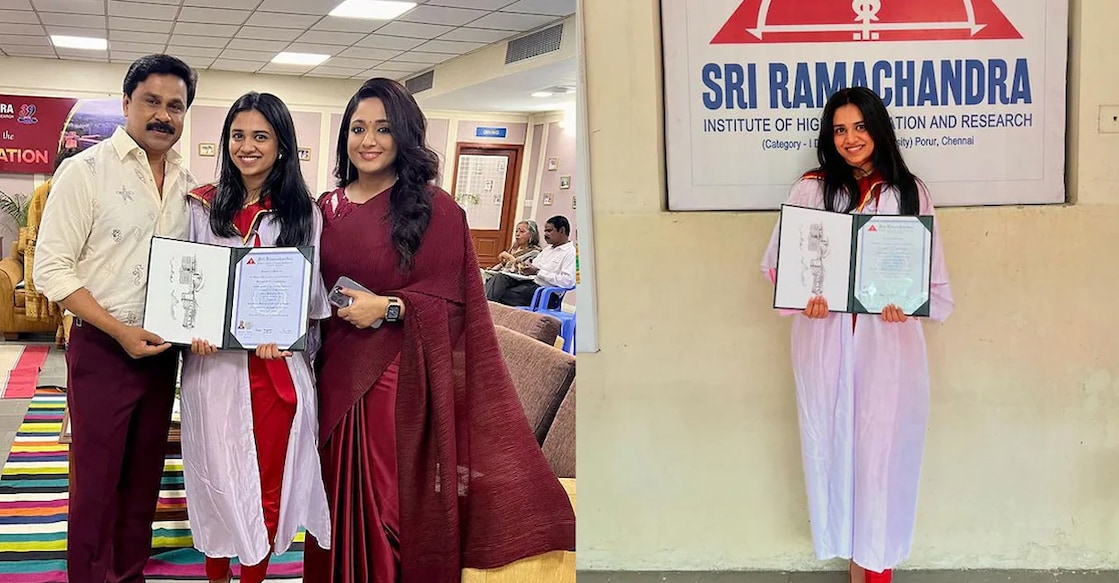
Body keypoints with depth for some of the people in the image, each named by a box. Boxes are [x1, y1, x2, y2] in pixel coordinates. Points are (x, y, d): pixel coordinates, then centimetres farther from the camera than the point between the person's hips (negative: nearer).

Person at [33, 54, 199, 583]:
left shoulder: (187, 182, 7)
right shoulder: (85, 171, -9)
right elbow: (51, 268, -12)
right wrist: (120, 331, -18)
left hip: (162, 351, 5)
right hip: (102, 348, -5)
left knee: (143, 480, 14)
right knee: (97, 484, 3)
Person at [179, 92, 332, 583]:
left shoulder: (303, 214, 4)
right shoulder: (203, 207, 4)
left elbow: (314, 295, 3)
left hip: (278, 365, 0)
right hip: (214, 360, 0)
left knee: (270, 482, 7)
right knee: (219, 474, 6)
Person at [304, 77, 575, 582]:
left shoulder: (436, 209, -6)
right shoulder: (327, 208, 9)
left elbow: (449, 302, -8)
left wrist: (388, 307, -18)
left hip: (403, 377, -4)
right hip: (338, 375, 5)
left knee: (396, 502, 0)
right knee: (341, 497, 11)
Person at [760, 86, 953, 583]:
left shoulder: (907, 191, 6)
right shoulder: (812, 189, 4)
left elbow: (933, 273, 6)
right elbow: (776, 261, 2)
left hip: (888, 339, 0)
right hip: (825, 338, 1)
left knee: (883, 443, 0)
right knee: (833, 440, 5)